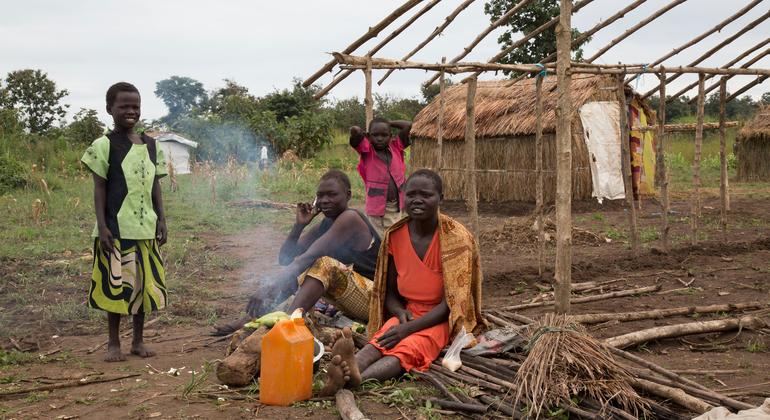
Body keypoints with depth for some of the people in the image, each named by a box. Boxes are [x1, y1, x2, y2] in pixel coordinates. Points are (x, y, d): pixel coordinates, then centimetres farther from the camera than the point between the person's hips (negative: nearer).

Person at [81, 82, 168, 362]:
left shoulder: (151, 145, 9)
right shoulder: (105, 145, -4)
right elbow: (99, 188, -5)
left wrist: (161, 219, 7)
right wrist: (102, 226, -11)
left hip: (146, 228, 4)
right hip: (117, 228, -4)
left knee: (145, 282, 8)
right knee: (117, 284, 0)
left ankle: (138, 341, 20)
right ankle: (114, 343, 13)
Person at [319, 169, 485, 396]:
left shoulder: (456, 238, -13)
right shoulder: (395, 235, 1)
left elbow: (450, 302, -15)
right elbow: (390, 293, 10)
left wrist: (408, 328, -26)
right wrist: (401, 313, -14)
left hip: (439, 318, -4)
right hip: (406, 313, 4)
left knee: (411, 347, -35)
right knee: (380, 341, -30)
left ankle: (359, 378, -63)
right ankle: (351, 366, -63)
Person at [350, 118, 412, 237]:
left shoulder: (395, 147, 5)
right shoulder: (366, 150, -5)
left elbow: (408, 125, 0)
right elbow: (354, 130, -20)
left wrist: (388, 123, 6)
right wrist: (361, 133, 1)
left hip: (396, 206, 4)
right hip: (376, 205, -4)